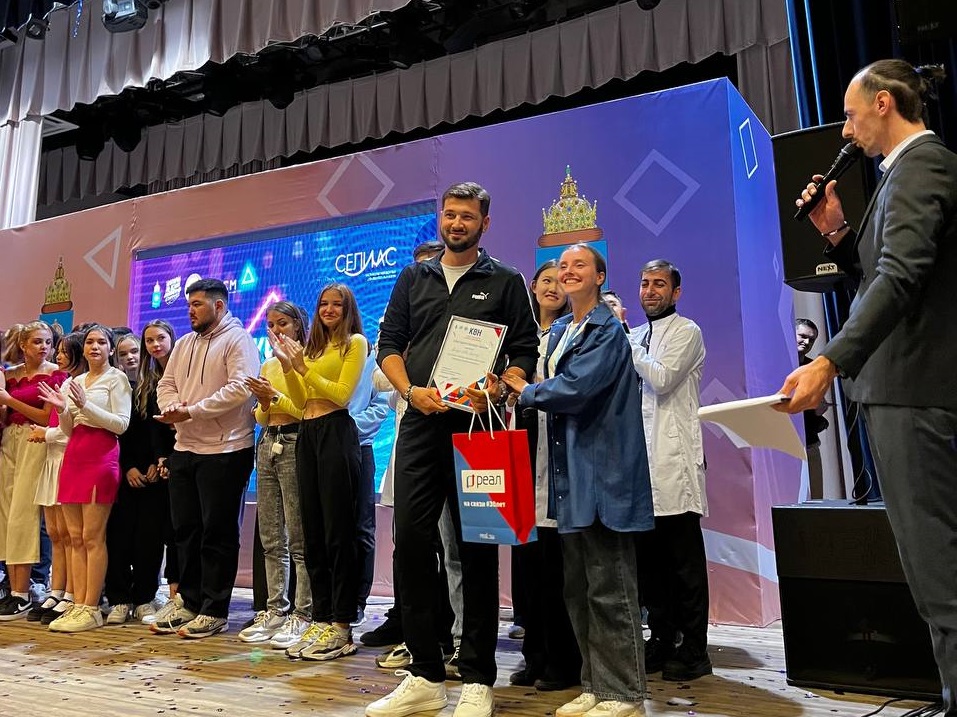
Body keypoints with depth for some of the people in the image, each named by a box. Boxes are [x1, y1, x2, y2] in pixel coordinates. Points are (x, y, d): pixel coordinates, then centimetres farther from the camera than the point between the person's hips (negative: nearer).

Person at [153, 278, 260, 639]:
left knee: (218, 533, -1)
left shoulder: (238, 340, -7)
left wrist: (191, 411, -19)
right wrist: (171, 406, -8)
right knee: (185, 529, 13)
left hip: (224, 450, -8)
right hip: (184, 448, 8)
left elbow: (240, 388, -19)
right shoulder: (184, 344, 18)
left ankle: (214, 611, 9)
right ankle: (190, 604, 25)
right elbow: (166, 384, 15)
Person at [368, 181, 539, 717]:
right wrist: (411, 391, -5)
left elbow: (526, 352, 3)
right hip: (420, 425, 3)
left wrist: (497, 390, -16)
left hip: (476, 426, -3)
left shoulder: (506, 282, 8)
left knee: (477, 549, 2)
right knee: (411, 539, 0)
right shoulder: (414, 279, 17)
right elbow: (389, 344, 13)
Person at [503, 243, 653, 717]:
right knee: (578, 588, 14)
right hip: (570, 471, 9)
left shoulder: (607, 330, -8)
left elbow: (575, 388, -19)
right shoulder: (559, 330, 17)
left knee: (609, 589, -2)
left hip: (602, 471, -8)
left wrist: (523, 392, -6)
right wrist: (530, 392, -2)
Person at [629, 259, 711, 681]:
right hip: (641, 456, 6)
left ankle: (693, 650, 6)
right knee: (649, 555, 9)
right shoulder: (634, 337, 20)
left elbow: (661, 380, -13)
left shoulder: (686, 332, 1)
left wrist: (624, 342, -8)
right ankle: (663, 639, 19)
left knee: (685, 559, -2)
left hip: (673, 458, -6)